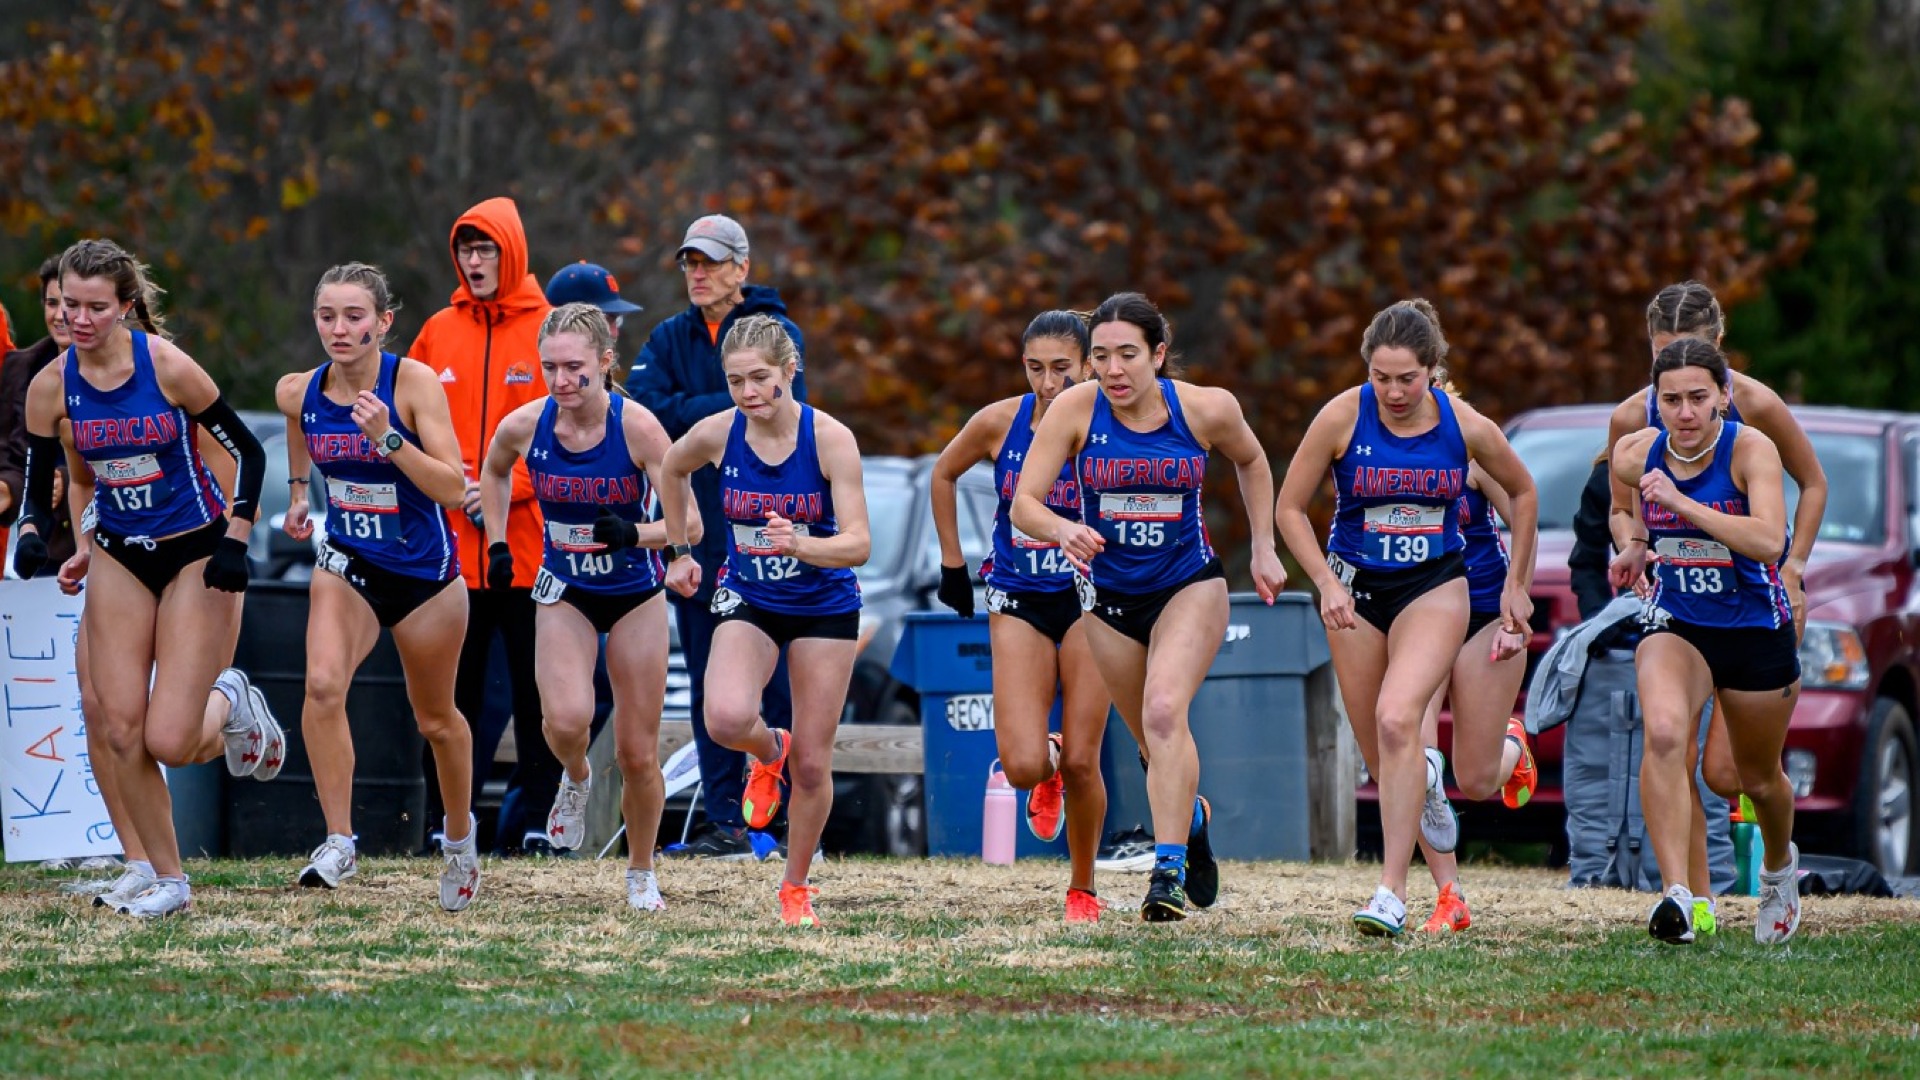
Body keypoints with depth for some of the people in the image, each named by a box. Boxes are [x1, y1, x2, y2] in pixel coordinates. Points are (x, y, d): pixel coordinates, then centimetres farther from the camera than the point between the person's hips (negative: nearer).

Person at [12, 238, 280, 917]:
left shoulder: (167, 365, -17)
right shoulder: (50, 387, -6)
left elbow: (248, 452, -9)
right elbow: (39, 486, 2)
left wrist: (235, 543, -15)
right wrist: (32, 536, -19)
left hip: (198, 555, -4)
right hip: (121, 559, 4)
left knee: (168, 743, -13)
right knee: (119, 727, -9)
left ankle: (228, 702, 22)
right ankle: (166, 879, 6)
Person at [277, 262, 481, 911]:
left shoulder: (413, 383, -20)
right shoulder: (300, 392, -8)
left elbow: (454, 488, -24)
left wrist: (388, 438, -34)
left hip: (424, 568, -2)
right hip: (347, 564, 2)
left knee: (436, 719, 15)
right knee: (323, 683, -27)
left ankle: (460, 831, 44)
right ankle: (339, 843, -22)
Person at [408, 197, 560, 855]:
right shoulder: (439, 332, 10)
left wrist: (508, 486, -14)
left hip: (530, 543, -3)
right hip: (452, 547, 3)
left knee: (537, 689, 1)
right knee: (451, 689, 5)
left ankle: (533, 819, 8)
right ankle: (444, 821, 9)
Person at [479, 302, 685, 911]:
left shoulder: (637, 427, -22)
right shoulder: (524, 426, -14)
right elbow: (494, 471, 11)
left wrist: (635, 533, -39)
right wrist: (497, 544, 4)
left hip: (635, 594, -1)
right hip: (564, 593, 1)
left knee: (638, 753, 3)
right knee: (567, 719, -25)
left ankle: (641, 873, 26)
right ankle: (575, 780, 11)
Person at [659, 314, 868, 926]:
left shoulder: (830, 438, -20)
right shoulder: (716, 434, -13)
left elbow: (858, 543, -23)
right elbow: (673, 470, 12)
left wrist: (801, 545, -41)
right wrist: (680, 550, 13)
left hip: (825, 606, -1)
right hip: (748, 601, 1)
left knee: (812, 764, 2)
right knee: (726, 719, -27)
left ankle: (796, 887, 24)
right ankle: (767, 752, 10)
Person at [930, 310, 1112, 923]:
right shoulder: (1000, 423, -6)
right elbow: (944, 475, 12)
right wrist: (953, 564, 12)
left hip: (1088, 601, -1)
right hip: (1017, 602, 1)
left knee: (1082, 763, -2)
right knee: (1023, 767, -11)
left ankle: (1083, 888, 20)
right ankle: (1047, 771, 27)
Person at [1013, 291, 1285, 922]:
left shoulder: (1206, 409, -15)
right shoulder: (1076, 409, -16)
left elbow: (1251, 462, 8)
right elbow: (1023, 503, -19)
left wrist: (1263, 549, 6)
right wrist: (1062, 530, -40)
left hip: (1190, 586, -2)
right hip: (1109, 596, 2)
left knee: (1164, 711, -26)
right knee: (1158, 745, 14)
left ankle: (1168, 871, -26)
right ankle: (1192, 818, 47)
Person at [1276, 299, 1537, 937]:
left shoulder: (1466, 427, -11)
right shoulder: (1343, 417, -12)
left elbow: (1522, 494, 9)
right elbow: (1290, 508, -3)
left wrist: (1517, 584, 11)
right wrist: (1327, 584, -15)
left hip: (1434, 586, -2)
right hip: (1357, 588, 2)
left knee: (1397, 718, -26)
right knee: (1382, 759, 5)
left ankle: (1392, 892, -26)